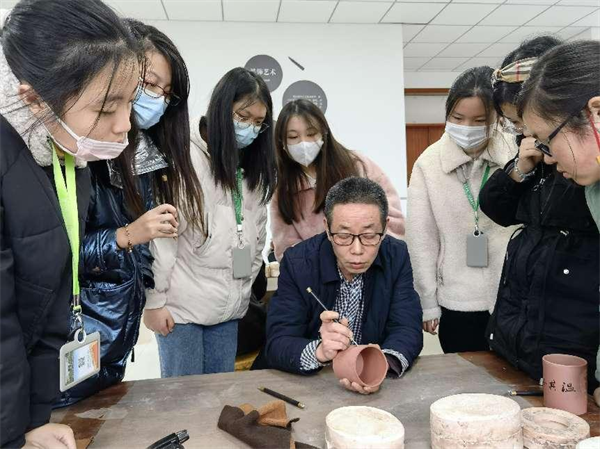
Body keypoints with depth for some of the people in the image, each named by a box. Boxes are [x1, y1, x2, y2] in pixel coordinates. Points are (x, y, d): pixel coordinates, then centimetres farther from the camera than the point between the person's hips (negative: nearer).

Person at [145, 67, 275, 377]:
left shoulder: (253, 169, 12)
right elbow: (161, 234, -14)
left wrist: (247, 286, 14)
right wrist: (154, 300, -11)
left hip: (229, 308, 6)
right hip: (182, 305, -6)